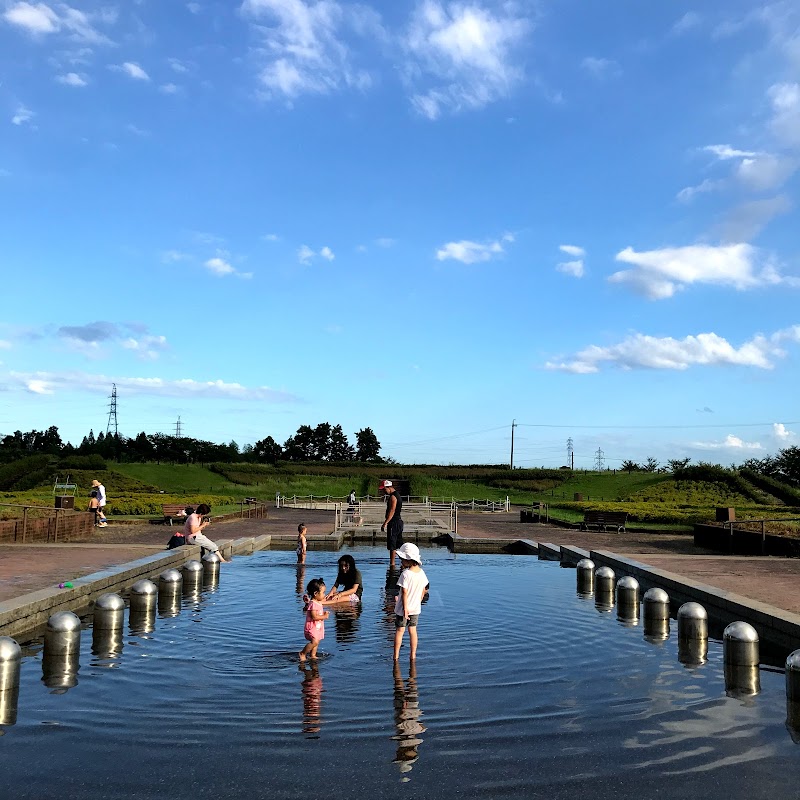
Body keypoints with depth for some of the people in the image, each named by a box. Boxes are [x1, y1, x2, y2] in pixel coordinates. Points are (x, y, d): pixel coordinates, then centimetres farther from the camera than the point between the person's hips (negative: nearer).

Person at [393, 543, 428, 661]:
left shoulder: (406, 574, -22)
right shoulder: (421, 572, -2)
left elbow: (404, 592, -22)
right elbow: (423, 590, 7)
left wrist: (405, 608, -18)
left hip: (404, 608, -5)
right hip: (416, 608, 5)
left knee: (399, 631, 7)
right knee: (412, 630, 16)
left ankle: (396, 656, 15)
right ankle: (413, 655, 20)